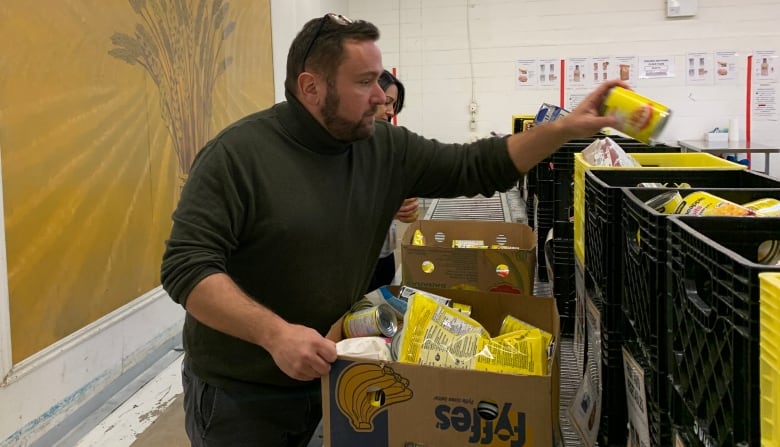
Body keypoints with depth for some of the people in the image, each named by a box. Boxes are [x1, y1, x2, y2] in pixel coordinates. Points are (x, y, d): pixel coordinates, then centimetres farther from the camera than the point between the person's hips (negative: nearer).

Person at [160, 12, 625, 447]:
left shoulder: (386, 149, -3)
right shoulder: (239, 154, -19)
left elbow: (475, 167, 2)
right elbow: (187, 266, -22)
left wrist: (567, 128, -8)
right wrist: (274, 334, -33)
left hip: (331, 378, 5)